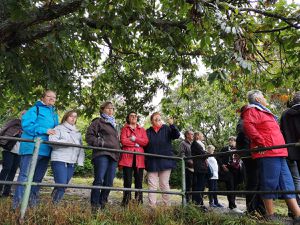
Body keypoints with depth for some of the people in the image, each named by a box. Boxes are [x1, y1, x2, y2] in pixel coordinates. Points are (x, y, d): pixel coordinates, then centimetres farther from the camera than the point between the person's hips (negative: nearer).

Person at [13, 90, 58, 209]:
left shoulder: (55, 114, 21)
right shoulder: (35, 109, -1)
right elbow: (26, 125, -13)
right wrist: (44, 130, -18)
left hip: (46, 150, 7)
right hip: (32, 148, -7)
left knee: (38, 178, 14)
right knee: (25, 176, -7)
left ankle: (33, 203, 25)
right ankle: (16, 204, -2)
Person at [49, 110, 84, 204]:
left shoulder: (77, 132, 21)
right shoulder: (59, 128, 5)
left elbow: (81, 148, 13)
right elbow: (52, 140, -10)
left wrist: (80, 161, 1)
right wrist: (66, 142, -16)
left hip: (72, 163, 5)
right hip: (59, 161, -5)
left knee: (64, 185, 8)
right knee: (61, 185, -12)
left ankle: (55, 202, 21)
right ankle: (53, 203, 3)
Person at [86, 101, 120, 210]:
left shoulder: (113, 124, 28)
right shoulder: (98, 121, 7)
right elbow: (89, 136, -2)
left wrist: (118, 152, 20)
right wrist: (100, 142, -13)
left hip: (113, 156, 7)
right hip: (102, 154, -6)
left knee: (109, 182, 5)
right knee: (99, 180, -11)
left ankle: (102, 204, 17)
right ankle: (95, 205, -2)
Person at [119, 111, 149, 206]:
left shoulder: (142, 129, 19)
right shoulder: (125, 128, 13)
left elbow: (145, 142, 3)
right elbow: (123, 141, -4)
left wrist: (135, 139, -6)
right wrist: (136, 144, -4)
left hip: (139, 157, 2)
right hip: (127, 157, -2)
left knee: (139, 181, 2)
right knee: (127, 181, -2)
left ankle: (139, 203, 9)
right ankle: (126, 203, 6)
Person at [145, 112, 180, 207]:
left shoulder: (166, 128, 6)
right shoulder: (148, 131, 9)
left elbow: (177, 135, -8)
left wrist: (172, 125, -23)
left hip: (165, 161, -1)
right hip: (152, 162, 1)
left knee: (164, 184, 5)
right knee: (152, 185, 2)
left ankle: (167, 205, 14)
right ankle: (152, 206, 7)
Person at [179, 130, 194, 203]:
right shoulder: (183, 143, 1)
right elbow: (182, 155, -11)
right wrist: (190, 162, -18)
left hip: (193, 168, 7)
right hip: (187, 167, -7)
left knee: (193, 186, 7)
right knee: (188, 185, -7)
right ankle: (186, 201, -1)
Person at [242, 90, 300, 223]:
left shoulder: (264, 112, 28)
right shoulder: (252, 111, -3)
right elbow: (248, 126, -23)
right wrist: (261, 143, -21)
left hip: (278, 154, 10)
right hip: (267, 153, -10)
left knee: (287, 184, 10)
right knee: (269, 184, -6)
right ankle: (270, 216, 3)